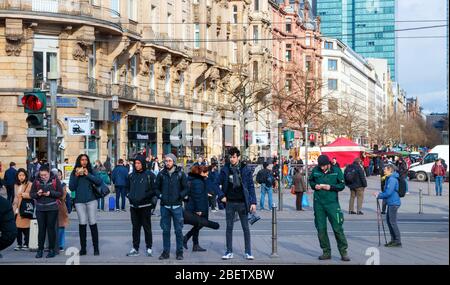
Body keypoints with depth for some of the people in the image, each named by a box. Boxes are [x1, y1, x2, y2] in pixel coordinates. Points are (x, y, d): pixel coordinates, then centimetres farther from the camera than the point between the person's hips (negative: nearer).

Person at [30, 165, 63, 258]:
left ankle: (51, 250, 8)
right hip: (40, 209, 2)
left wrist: (51, 193, -16)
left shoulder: (55, 180, -1)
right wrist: (37, 194, -12)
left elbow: (60, 193, -3)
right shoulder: (36, 182, 6)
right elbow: (31, 194, 8)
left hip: (52, 208, -2)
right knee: (41, 229, 4)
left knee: (51, 228, 1)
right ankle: (40, 250, 10)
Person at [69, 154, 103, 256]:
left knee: (93, 223, -2)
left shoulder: (91, 171, 5)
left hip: (91, 200, -1)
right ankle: (83, 248, 9)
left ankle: (96, 248, 4)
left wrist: (88, 175, -12)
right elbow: (71, 187, 0)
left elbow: (99, 182, -7)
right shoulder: (74, 173, 6)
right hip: (79, 201, 1)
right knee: (82, 224, 1)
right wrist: (76, 176, -10)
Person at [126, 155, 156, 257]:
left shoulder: (149, 175, -4)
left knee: (147, 227, 1)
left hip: (145, 206, -5)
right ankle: (135, 248, 14)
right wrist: (129, 195, 1)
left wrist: (144, 196, -16)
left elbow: (154, 189, -7)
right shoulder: (131, 176, 11)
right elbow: (128, 188, 20)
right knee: (135, 228, 9)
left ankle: (149, 248, 10)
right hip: (134, 206, 5)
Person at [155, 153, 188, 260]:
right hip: (164, 206, 2)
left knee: (178, 230, 3)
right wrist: (160, 195, -3)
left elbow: (186, 188, 2)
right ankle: (166, 252, 15)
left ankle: (179, 252, 11)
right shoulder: (161, 174, 5)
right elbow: (157, 188, 13)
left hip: (177, 206, -2)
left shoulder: (180, 174, 0)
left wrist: (180, 196, -12)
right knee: (165, 230, 8)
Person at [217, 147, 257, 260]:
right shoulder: (225, 169, 1)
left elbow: (251, 186, -1)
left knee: (246, 228, 3)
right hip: (229, 203, 2)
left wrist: (253, 202, -6)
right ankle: (229, 252, 15)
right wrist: (221, 195, -4)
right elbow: (219, 184, 10)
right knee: (229, 228, 7)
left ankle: (248, 252, 10)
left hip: (242, 203, -1)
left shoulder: (245, 169, -3)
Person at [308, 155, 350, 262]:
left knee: (337, 228, -5)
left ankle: (343, 252, 4)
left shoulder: (336, 171, -3)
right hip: (318, 203, 3)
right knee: (321, 228, 6)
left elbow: (342, 185, 1)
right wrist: (314, 186, -3)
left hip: (332, 202, -3)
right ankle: (326, 252, 17)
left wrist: (331, 187, -14)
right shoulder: (315, 170, 3)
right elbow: (310, 181, 18)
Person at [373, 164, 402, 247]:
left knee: (393, 222, -6)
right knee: (388, 220, 15)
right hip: (391, 203, 10)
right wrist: (380, 193, 7)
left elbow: (388, 192, -21)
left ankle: (398, 241, -2)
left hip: (393, 203, -10)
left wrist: (379, 196, -10)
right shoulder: (390, 178, 15)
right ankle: (393, 239, 23)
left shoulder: (392, 179, -17)